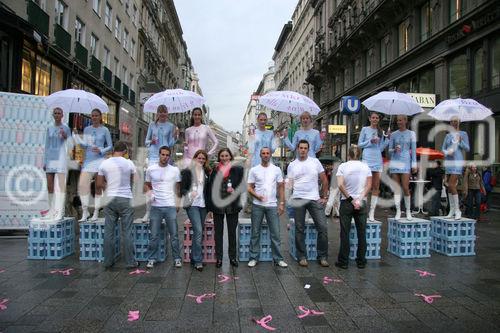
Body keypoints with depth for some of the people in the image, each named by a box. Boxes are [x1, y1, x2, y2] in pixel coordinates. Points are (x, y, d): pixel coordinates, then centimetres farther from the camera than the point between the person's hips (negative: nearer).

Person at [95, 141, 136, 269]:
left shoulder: (104, 164, 1)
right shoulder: (129, 163, -4)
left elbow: (98, 184, 5)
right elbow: (134, 182, 5)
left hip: (110, 199, 2)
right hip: (125, 199, -2)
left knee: (109, 231, 9)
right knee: (127, 232, 2)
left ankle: (108, 261, 16)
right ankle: (130, 262, 7)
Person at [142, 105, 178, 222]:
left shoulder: (171, 126, 9)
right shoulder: (152, 125, 11)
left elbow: (171, 144, 7)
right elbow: (146, 141, 16)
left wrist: (175, 136, -9)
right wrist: (151, 142, -5)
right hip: (153, 156, 0)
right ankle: (148, 212, -3)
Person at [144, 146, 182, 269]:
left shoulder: (175, 170, 2)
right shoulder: (151, 169, 2)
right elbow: (146, 185, 13)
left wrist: (178, 203, 5)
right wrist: (149, 193, -6)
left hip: (171, 206, 0)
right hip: (156, 206, 0)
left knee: (174, 234, 5)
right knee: (154, 235, 6)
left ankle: (177, 258, 16)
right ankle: (152, 258, 19)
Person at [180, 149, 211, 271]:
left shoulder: (207, 172, 12)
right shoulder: (187, 171, 1)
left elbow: (209, 188, 15)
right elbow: (182, 188, -2)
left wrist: (209, 203, 3)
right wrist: (189, 194, -19)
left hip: (203, 205, 4)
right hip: (192, 204, -4)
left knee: (199, 231, 8)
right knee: (198, 231, -14)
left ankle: (194, 258, 20)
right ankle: (198, 261, -8)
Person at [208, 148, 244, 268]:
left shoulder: (237, 169, 0)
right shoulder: (214, 170, 4)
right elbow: (210, 187, 5)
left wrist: (235, 190, -18)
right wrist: (210, 204, -2)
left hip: (232, 205, -1)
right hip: (217, 205, 1)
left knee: (232, 232, 9)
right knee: (218, 232, 8)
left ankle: (232, 257, 21)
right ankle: (219, 258, 18)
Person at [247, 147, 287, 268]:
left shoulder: (276, 170, 5)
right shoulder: (254, 170, 3)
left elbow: (281, 187, 7)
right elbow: (249, 188, 2)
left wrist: (282, 203, -1)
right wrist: (257, 196, -17)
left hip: (272, 206, 1)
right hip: (257, 205, 0)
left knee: (275, 233, 4)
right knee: (255, 233, 7)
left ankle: (278, 259, 14)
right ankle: (254, 258, 17)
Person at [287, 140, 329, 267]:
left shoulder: (315, 161, 8)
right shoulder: (292, 165, 9)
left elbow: (324, 180, 9)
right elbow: (289, 183, 6)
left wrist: (325, 197, 5)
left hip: (315, 199, 0)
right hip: (298, 199, 0)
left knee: (322, 227, -2)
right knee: (299, 229, 5)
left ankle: (322, 257, 12)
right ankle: (302, 257, 16)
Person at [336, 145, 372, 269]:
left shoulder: (343, 166, -5)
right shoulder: (365, 167, 3)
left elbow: (340, 185, -15)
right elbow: (369, 186, -3)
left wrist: (350, 199, -10)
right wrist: (360, 199, -7)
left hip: (346, 203, -2)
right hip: (361, 203, 2)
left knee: (345, 233, 4)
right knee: (361, 232, 10)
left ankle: (343, 261, 9)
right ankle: (361, 261, 17)